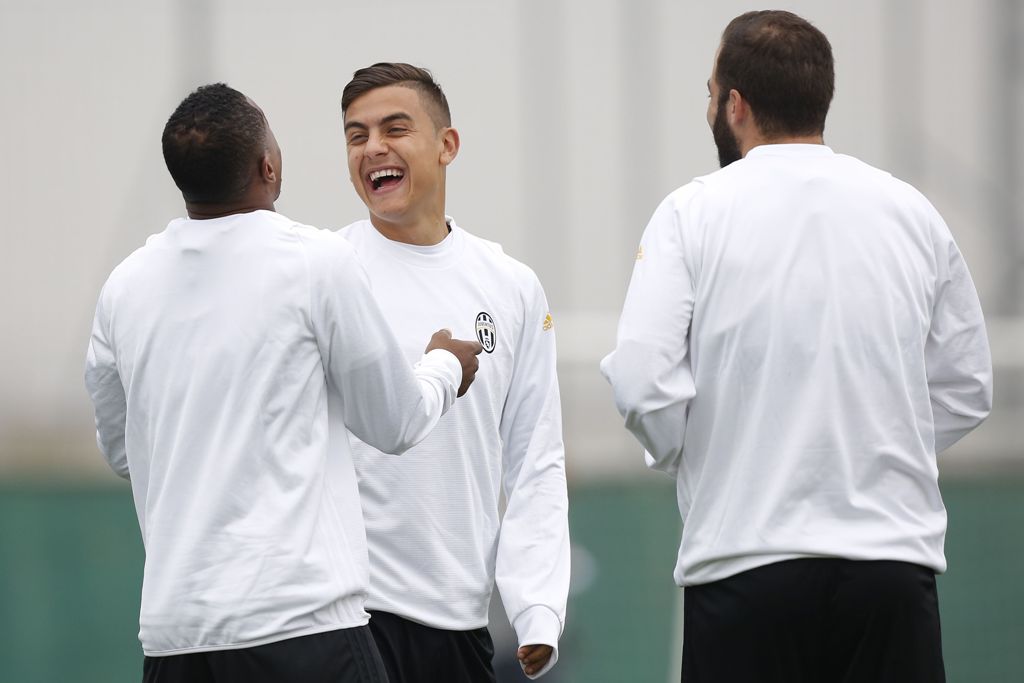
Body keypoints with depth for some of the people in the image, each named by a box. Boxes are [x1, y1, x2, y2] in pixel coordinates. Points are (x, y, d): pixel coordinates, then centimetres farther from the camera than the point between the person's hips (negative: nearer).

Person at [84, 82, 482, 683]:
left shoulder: (125, 287, 7)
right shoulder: (318, 262, -6)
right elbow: (394, 425, 5)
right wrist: (446, 368, 26)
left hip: (171, 625, 5)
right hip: (298, 616, -5)